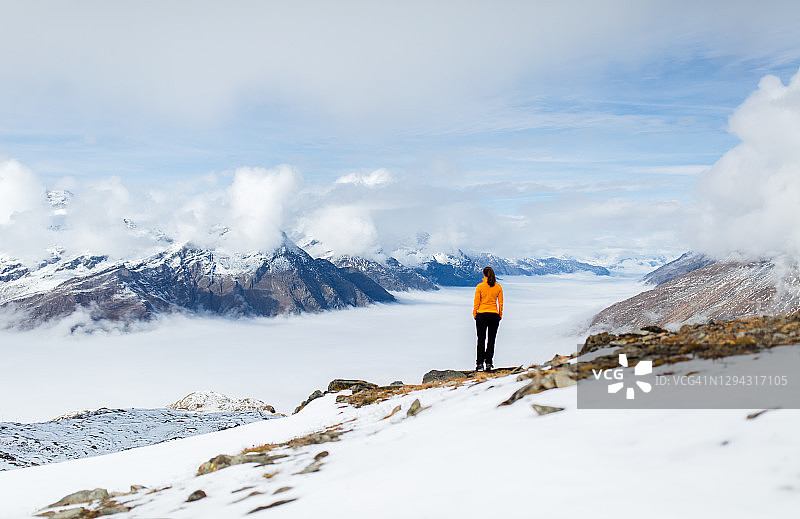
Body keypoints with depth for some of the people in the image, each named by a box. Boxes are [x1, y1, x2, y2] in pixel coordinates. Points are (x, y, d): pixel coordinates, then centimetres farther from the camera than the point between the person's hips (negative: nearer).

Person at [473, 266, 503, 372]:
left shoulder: (480, 286, -7)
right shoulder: (498, 287, 0)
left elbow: (476, 302, -4)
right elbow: (501, 303, 3)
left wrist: (474, 314, 6)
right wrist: (500, 315, 13)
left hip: (482, 315, -2)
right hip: (494, 315, 2)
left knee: (481, 340, 4)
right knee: (491, 340, 7)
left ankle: (480, 364, 2)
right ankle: (488, 363, 5)